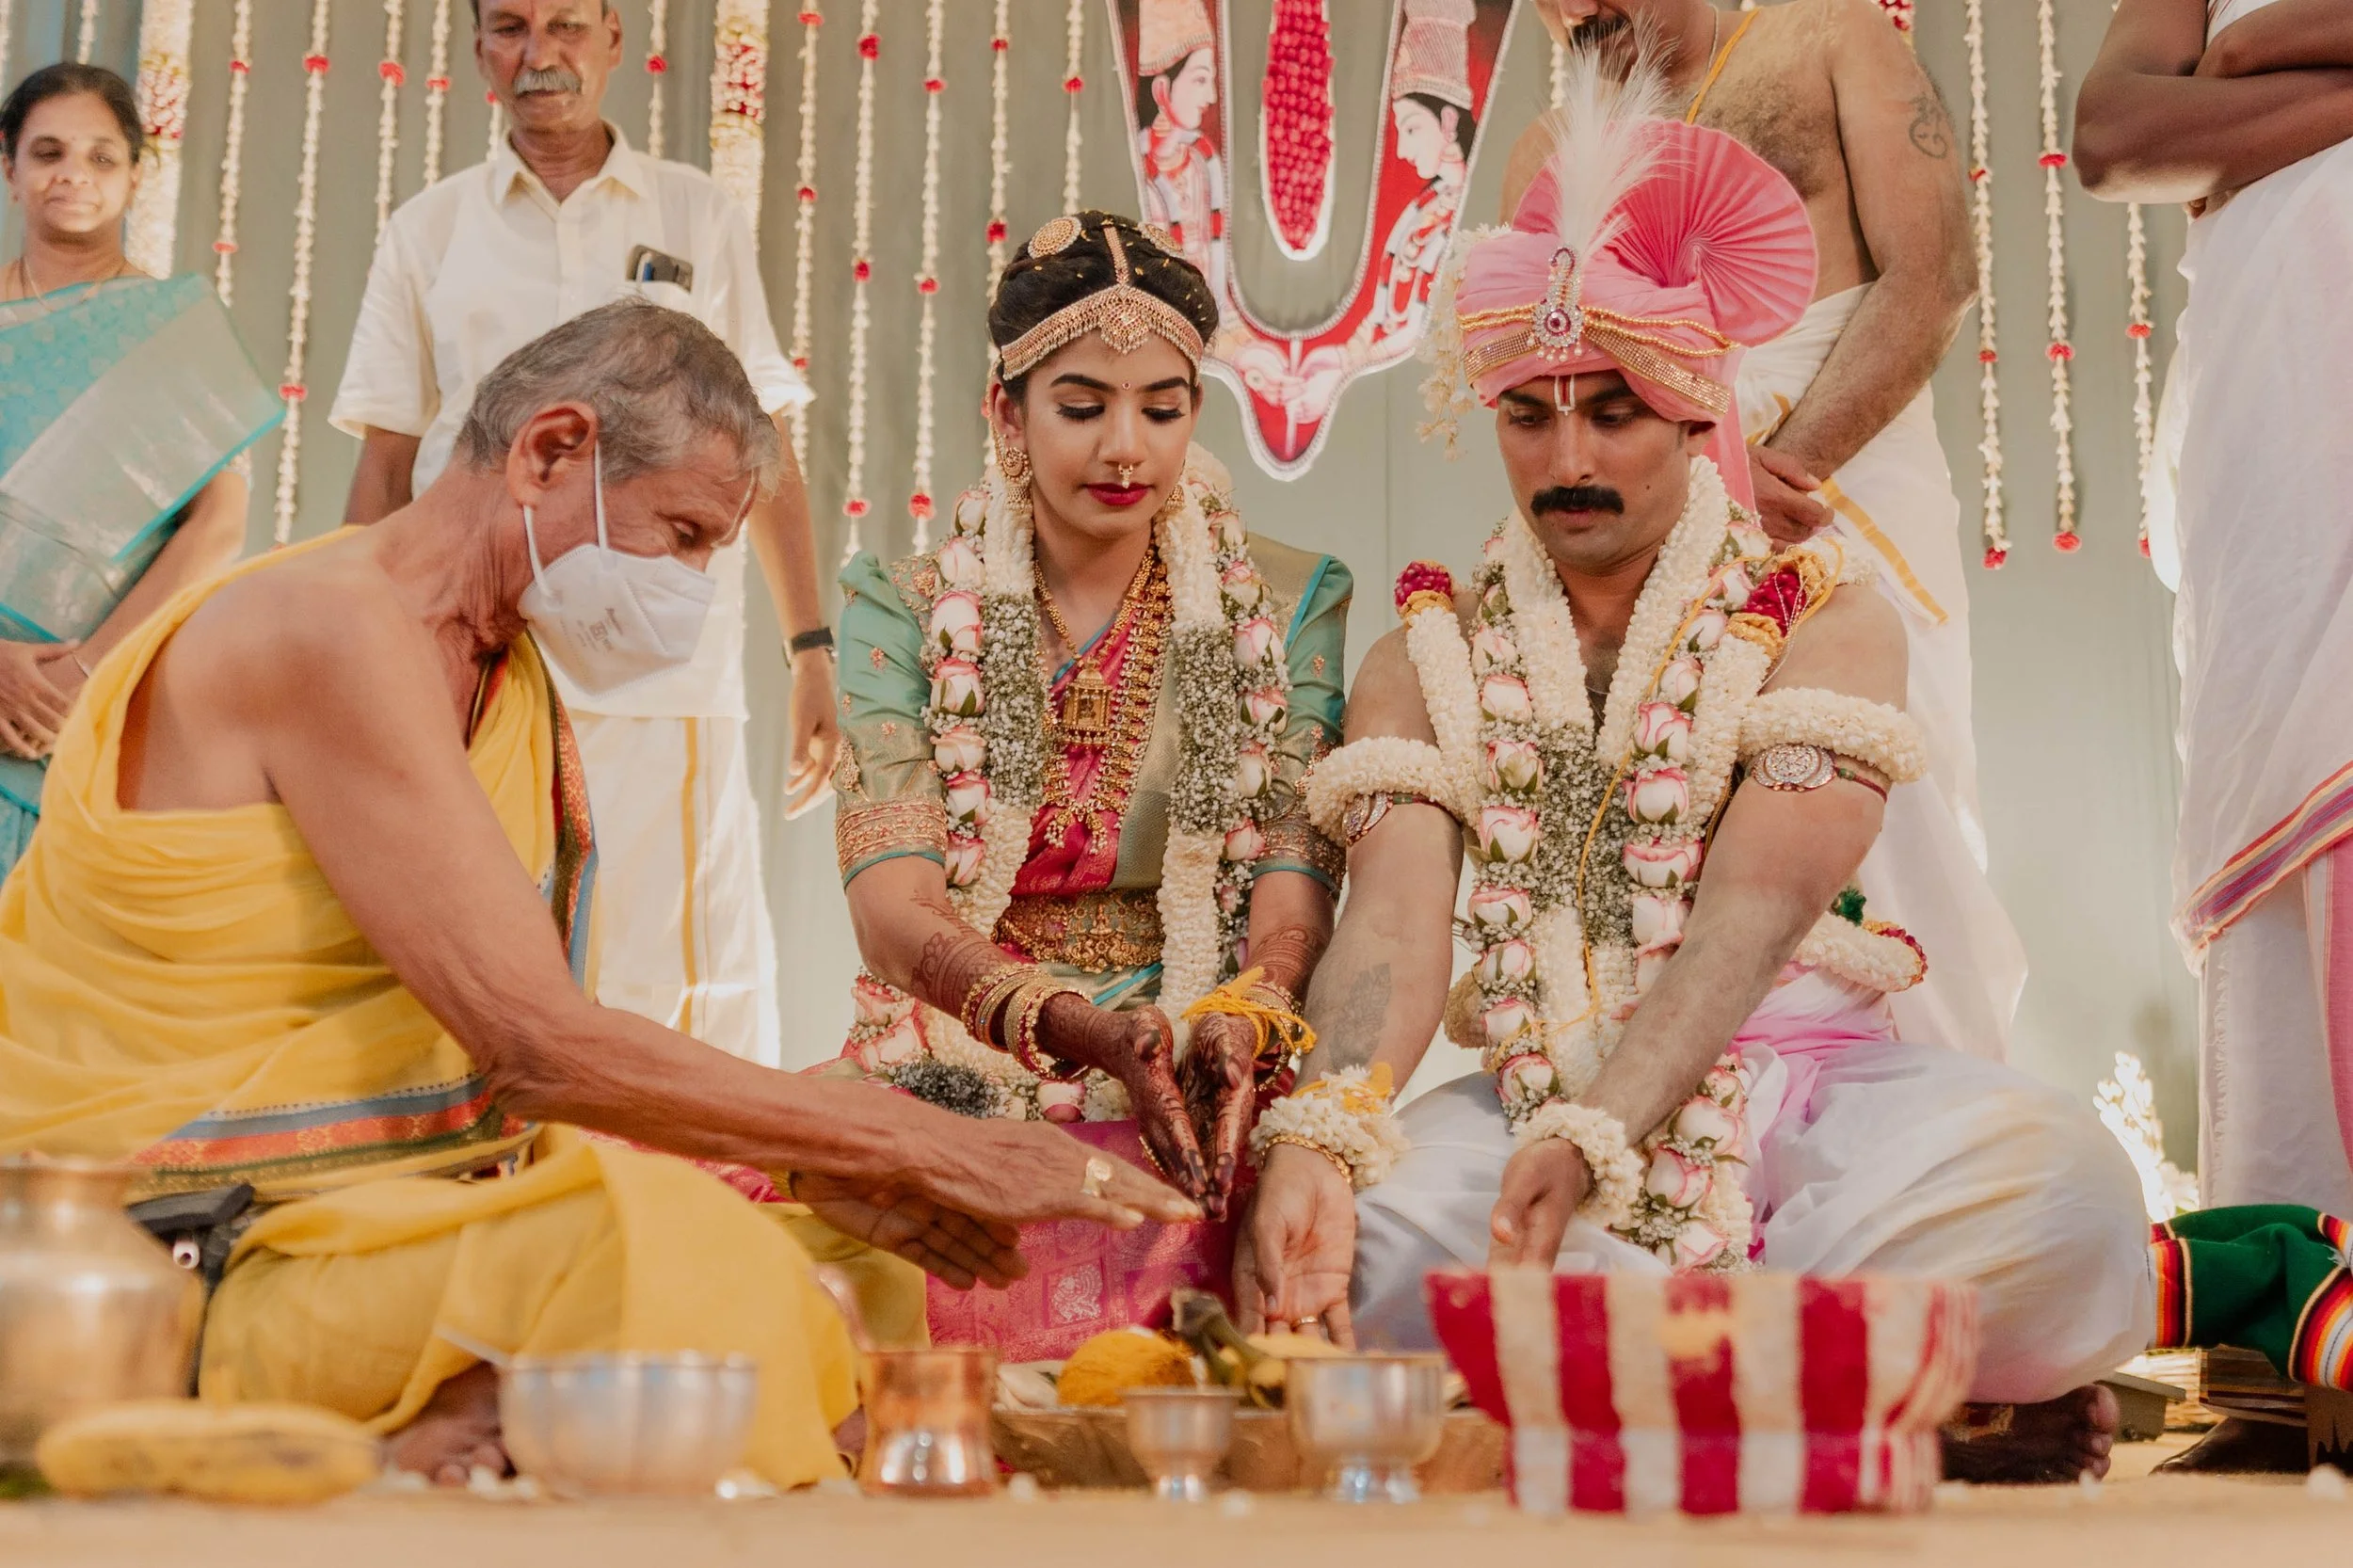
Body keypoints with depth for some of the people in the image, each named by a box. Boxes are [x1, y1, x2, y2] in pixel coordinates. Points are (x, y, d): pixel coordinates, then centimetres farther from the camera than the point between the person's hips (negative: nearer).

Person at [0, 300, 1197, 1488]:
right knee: (668, 1256, -31)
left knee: (857, 1273, -4)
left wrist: (816, 1169, -5)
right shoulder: (330, 629, -17)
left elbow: (515, 1059, 8)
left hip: (386, 1210, 9)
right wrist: (926, 1145, -19)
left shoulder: (508, 673, 13)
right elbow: (539, 1042, -24)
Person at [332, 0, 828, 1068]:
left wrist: (813, 651, 5)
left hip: (671, 678, 0)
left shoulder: (699, 217, 12)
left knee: (697, 996, -4)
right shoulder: (426, 232, 12)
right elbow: (384, 471, 12)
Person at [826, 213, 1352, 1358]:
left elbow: (1297, 883, 0)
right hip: (957, 1082, 0)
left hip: (1198, 1097, 0)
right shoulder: (903, 610, 5)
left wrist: (1246, 1021, -24)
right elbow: (891, 903, -6)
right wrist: (1086, 1028, -25)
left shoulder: (1284, 607, 8)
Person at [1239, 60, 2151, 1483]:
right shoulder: (1426, 659, 10)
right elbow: (1395, 921, -6)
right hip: (1534, 1090, 2)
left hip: (1802, 1076, -2)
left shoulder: (1825, 618, 2)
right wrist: (1319, 1136, -28)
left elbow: (1753, 916, -13)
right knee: (1349, 1245, -30)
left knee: (2047, 1179, -32)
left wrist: (1591, 1145, -29)